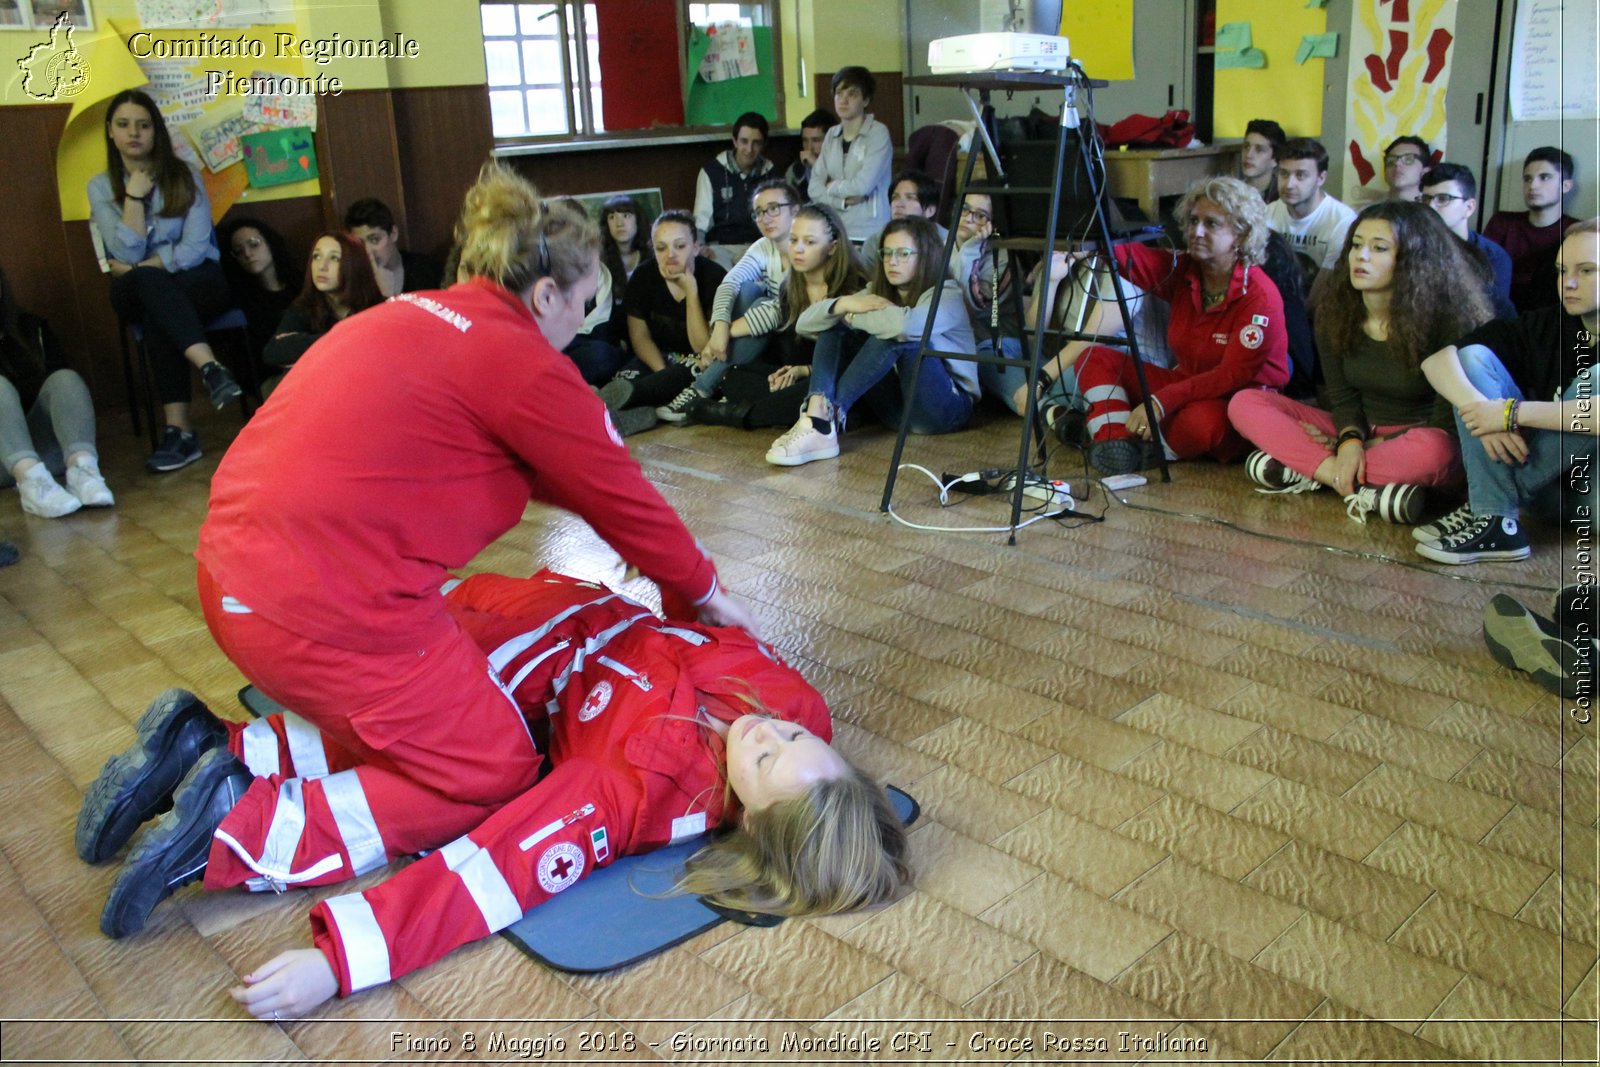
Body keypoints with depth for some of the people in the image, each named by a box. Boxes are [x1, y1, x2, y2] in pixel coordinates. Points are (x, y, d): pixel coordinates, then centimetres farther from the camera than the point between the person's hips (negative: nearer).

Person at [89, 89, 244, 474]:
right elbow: (128, 253, -8)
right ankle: (211, 368, -51)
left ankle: (178, 430, -43)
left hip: (197, 281, -1)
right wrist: (135, 194, -11)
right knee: (148, 282, -36)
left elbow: (195, 248, -7)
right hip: (136, 294, 1)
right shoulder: (100, 186, 5)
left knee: (156, 314, -34)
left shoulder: (184, 176, 2)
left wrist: (140, 267, -12)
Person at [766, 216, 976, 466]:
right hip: (899, 406, 6)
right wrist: (845, 304, -20)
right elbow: (804, 324, 0)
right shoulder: (877, 293, 9)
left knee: (898, 335, -30)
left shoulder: (946, 294, -10)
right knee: (834, 325, -6)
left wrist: (853, 317, -17)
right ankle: (817, 410, -32)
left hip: (948, 406, -6)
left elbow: (906, 324, -36)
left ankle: (829, 414, -32)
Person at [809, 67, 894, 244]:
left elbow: (863, 185, -14)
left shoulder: (878, 133, -5)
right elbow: (815, 188, 6)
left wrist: (832, 187, 2)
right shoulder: (831, 135, 11)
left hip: (870, 235, -4)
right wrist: (844, 201, -10)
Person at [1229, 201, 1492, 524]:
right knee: (1244, 403, -13)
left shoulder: (1445, 316, -15)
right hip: (1359, 430, 5)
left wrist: (1375, 445, -15)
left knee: (1432, 450, -43)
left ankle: (1305, 468, -27)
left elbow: (1447, 424, -13)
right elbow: (1343, 397, 2)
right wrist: (1350, 440, -19)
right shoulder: (1335, 310, -2)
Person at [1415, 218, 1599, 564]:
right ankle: (1496, 520, -25)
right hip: (1549, 488, 5)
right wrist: (1477, 407, -26)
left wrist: (1514, 413, -29)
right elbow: (1436, 359, -8)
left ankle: (1500, 496, -19)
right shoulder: (1546, 326, 4)